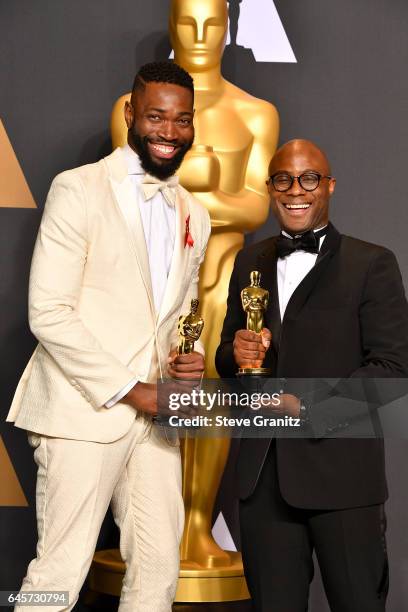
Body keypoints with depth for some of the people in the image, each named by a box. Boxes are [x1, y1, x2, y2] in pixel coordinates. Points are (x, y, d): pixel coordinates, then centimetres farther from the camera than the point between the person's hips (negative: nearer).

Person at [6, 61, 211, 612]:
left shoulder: (195, 216, 14)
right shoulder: (79, 190, -6)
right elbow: (48, 312, -12)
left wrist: (188, 360, 1)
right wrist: (129, 391, -14)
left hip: (155, 416, 6)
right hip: (84, 410, -6)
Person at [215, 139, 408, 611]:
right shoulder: (250, 263, 12)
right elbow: (226, 358, 18)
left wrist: (306, 408, -16)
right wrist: (238, 354, -6)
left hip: (341, 471, -4)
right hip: (262, 473, 4)